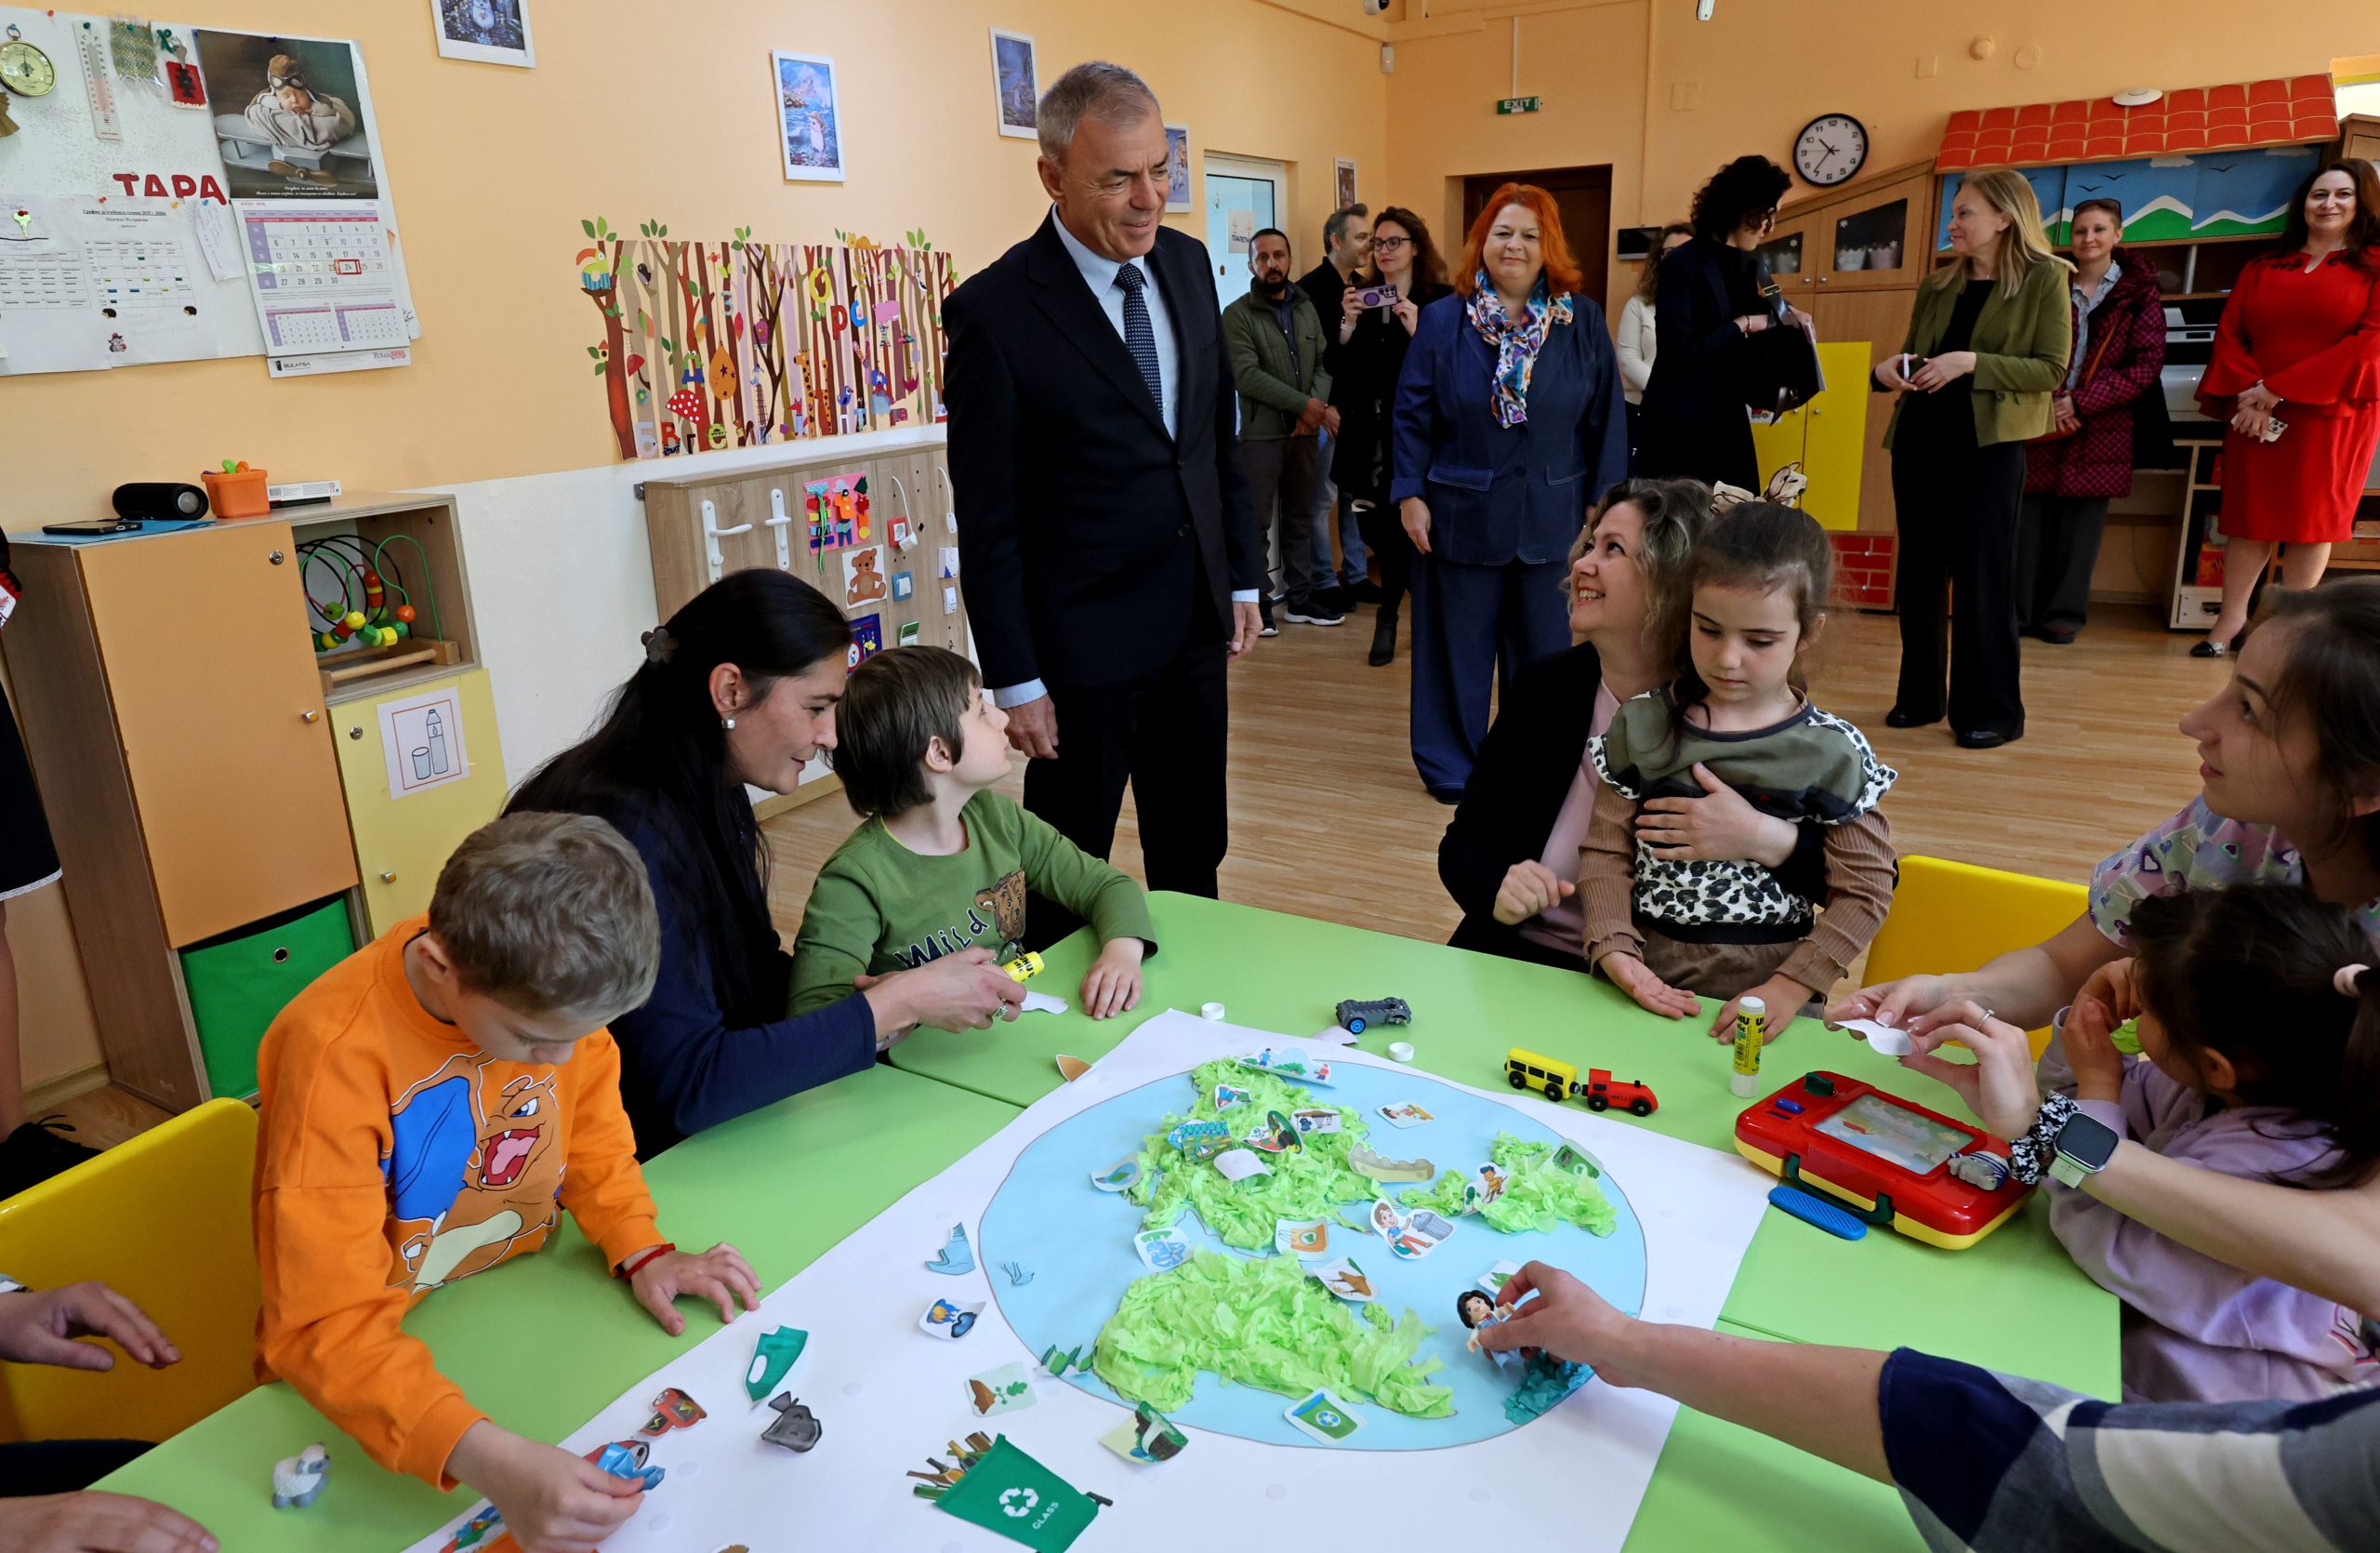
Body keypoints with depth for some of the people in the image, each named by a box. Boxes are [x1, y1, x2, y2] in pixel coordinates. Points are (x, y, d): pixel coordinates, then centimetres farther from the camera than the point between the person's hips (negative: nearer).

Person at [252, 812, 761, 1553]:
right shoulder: (335, 1052, -30)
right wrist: (487, 1457, -42)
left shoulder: (547, 993, -17)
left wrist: (642, 1251, -13)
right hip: (384, 1364, -5)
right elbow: (329, 1324, -30)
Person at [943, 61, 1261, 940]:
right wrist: (1013, 679, -12)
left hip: (1195, 625, 6)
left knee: (1194, 852, 19)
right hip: (1083, 641, -6)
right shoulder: (993, 310, -15)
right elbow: (987, 518, -13)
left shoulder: (1187, 263, 4)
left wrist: (1243, 576, 13)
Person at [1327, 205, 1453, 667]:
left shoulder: (1440, 300, -3)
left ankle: (1388, 619, 18)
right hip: (1369, 435, 4)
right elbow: (1336, 367, 4)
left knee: (1401, 528, -1)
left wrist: (1417, 330, -22)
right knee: (1384, 529, 8)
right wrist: (1347, 325, -12)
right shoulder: (1359, 296, 9)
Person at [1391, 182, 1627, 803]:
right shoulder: (1441, 320, -1)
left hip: (1552, 513, 1)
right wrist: (1410, 495, -6)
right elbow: (1412, 414, 0)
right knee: (1460, 646, 9)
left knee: (1543, 647, 11)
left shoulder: (1583, 319, 1)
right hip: (1462, 512, -1)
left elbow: (1606, 417, 2)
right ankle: (1452, 766, 23)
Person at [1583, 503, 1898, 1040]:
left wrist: (1790, 987, -11)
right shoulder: (1643, 725, 3)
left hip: (1764, 983, -1)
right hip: (1646, 974, 1)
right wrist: (1614, 948, -11)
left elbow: (1864, 891, -1)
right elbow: (1606, 850, 4)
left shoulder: (1833, 753, -2)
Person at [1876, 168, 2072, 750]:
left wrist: (1971, 362, -19)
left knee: (1982, 574, -6)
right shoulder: (1936, 285, 13)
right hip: (1920, 437, 5)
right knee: (1918, 570, 8)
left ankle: (1992, 710, 2)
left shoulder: (2043, 279, -1)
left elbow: (2050, 370, -8)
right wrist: (1888, 368, -2)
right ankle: (1919, 696, 19)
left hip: (1988, 442, -5)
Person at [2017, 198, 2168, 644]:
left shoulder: (2140, 293, 3)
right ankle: (2019, 613, 5)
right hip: (2041, 421, 1)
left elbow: (2147, 365, -3)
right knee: (2029, 518, -2)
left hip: (2100, 428, -1)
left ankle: (2064, 615, 8)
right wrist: (2044, 403, -10)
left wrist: (2081, 402, -13)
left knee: (2081, 522, 1)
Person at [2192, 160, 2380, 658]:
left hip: (2332, 414, -2)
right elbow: (2230, 333, 5)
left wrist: (2278, 389, -15)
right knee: (2250, 516, 2)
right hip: (2256, 414, 2)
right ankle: (2231, 618, 5)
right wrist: (2247, 394, -13)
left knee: (2312, 521, 1)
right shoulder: (2262, 268, 13)